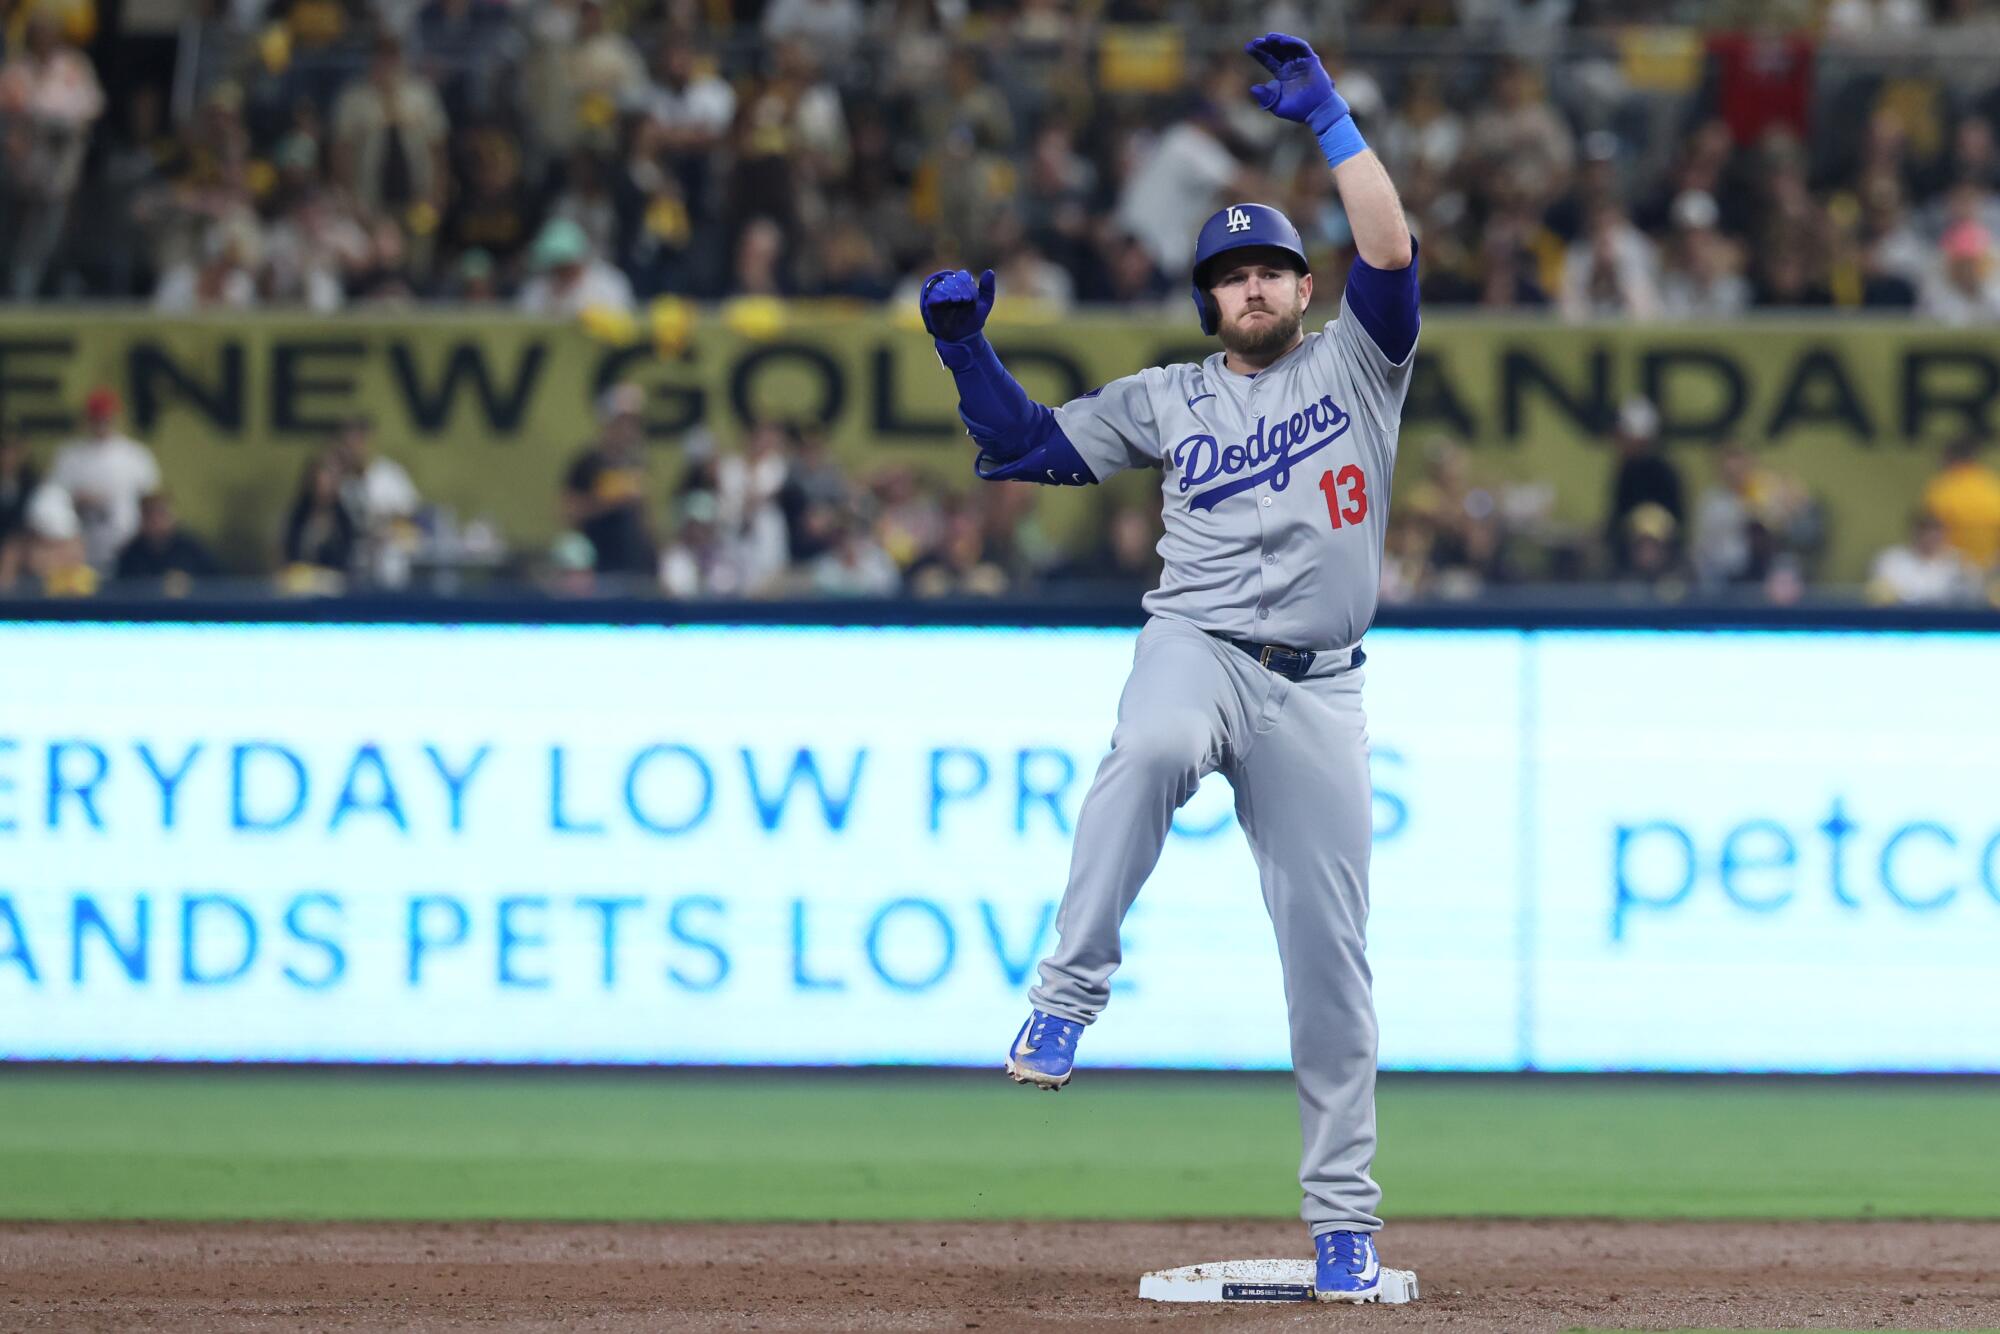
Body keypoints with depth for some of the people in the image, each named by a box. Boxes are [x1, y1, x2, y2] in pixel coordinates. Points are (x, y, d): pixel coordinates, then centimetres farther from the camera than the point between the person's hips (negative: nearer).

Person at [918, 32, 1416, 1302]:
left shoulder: (1356, 363, 11)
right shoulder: (1167, 399, 16)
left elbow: (1391, 252, -6)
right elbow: (1026, 443, 15)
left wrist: (1333, 122, -10)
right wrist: (967, 347, 2)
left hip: (1318, 687, 0)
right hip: (1197, 647, 0)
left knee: (1330, 955, 0)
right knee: (1152, 749, -40)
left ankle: (1345, 1218, 6)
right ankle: (1071, 989, -36)